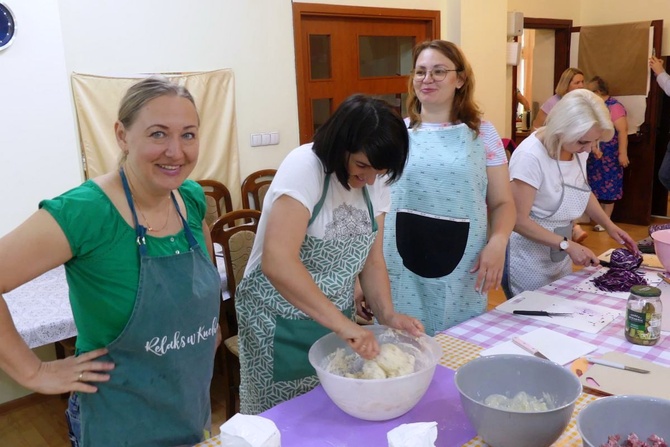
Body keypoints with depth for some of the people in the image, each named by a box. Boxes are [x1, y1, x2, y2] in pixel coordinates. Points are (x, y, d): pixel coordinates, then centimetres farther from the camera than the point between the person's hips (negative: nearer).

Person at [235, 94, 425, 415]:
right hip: (281, 323, -6)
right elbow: (277, 262, -35)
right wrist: (341, 322, -38)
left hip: (335, 318, 6)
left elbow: (372, 259, 2)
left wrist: (387, 314, -13)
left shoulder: (375, 181, -3)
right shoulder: (304, 168, -24)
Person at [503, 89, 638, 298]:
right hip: (527, 261, -7)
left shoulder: (579, 149, -3)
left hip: (559, 257, 8)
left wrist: (609, 226, 1)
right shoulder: (530, 156, -27)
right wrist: (567, 245, -26)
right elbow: (518, 220, -24)